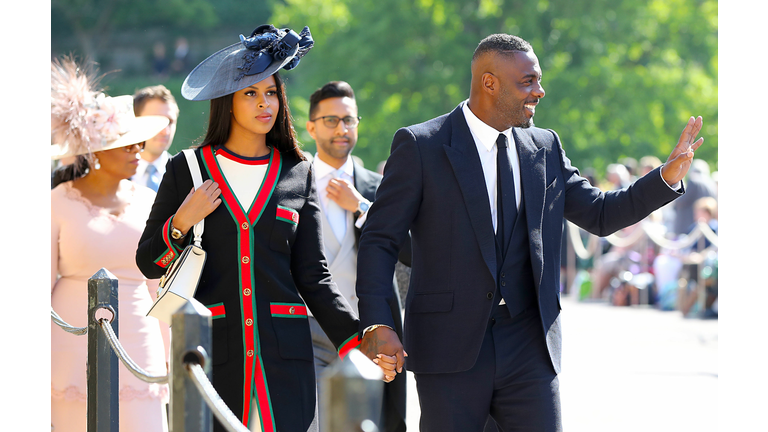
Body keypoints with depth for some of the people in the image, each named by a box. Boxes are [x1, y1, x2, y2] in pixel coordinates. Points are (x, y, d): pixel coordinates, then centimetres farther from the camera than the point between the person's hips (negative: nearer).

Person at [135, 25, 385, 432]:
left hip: (283, 351, 1)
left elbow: (313, 276, 9)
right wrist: (181, 223, -9)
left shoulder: (297, 174, 11)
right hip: (210, 350, -1)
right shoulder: (187, 169, 6)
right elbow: (148, 263, 9)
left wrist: (355, 338, -3)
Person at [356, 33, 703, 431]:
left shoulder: (545, 148, 11)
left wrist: (668, 176, 1)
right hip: (451, 346, -3)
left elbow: (600, 215, 15)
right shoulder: (420, 146, -3)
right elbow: (380, 238, -5)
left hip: (529, 345, 4)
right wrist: (376, 323, -17)